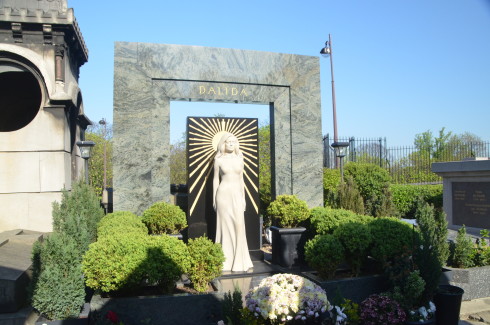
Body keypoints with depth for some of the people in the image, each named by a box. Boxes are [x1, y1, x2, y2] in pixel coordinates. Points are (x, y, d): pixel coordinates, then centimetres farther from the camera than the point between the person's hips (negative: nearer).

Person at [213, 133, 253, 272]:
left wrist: (243, 197, 11)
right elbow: (216, 179, 4)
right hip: (223, 194, -2)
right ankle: (226, 261, 10)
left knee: (239, 225, -2)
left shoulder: (239, 160, 10)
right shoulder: (219, 160, 3)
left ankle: (239, 260, 10)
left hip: (237, 194, 2)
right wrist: (214, 198, 1)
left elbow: (241, 180, 13)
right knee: (225, 225, 0)